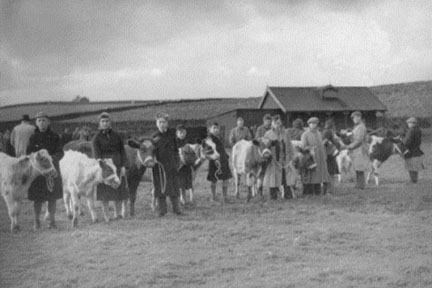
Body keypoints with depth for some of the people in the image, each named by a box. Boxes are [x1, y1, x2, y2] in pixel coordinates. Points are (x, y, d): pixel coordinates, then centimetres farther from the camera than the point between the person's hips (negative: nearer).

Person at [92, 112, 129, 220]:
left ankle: (118, 214, 11)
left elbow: (122, 151, 8)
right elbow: (96, 155, -5)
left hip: (118, 166, 3)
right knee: (105, 194, -1)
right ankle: (106, 215, 6)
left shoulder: (116, 136, 10)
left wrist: (123, 166, -3)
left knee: (119, 190, 2)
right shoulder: (96, 138, 2)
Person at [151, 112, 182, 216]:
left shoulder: (171, 134, 5)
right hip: (159, 164, -2)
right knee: (160, 187, 2)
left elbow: (175, 149, 11)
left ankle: (176, 208, 15)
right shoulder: (154, 137, -2)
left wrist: (177, 161, 8)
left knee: (173, 186, 5)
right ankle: (162, 209, 12)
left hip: (171, 163, 2)